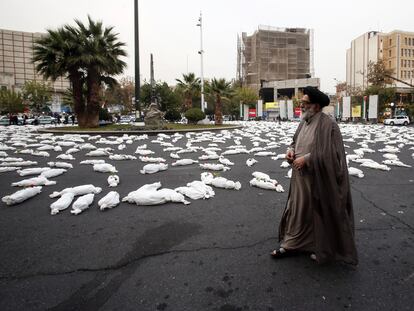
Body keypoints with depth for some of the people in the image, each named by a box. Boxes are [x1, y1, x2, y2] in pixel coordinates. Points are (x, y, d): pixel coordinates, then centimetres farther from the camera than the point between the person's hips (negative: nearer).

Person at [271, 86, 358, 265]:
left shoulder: (327, 124, -17)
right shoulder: (305, 121, 7)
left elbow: (329, 153, -21)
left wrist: (306, 159, -21)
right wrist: (291, 149, -2)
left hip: (318, 178, -7)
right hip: (301, 177, 8)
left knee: (319, 212, 8)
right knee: (297, 209, 14)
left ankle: (323, 249, 29)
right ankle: (292, 244, 28)